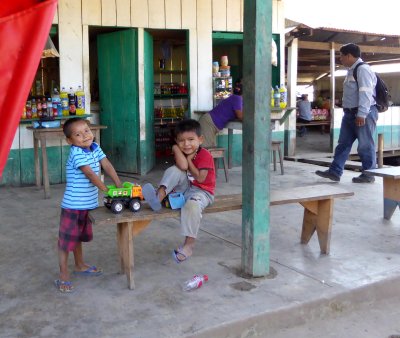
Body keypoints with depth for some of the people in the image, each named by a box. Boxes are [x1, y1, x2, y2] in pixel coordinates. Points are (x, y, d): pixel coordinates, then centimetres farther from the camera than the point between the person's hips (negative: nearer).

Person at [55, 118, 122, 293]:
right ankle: (63, 276, 9)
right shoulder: (76, 153, -21)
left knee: (80, 236, 25)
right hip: (73, 205, -8)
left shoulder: (95, 147, 2)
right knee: (67, 239, 1)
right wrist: (107, 190, -28)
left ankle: (80, 266, 42)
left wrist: (119, 185, -12)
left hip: (88, 204, 8)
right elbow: (90, 174, -27)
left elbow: (107, 165, -3)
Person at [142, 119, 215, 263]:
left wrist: (189, 160, -15)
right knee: (174, 170, -15)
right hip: (185, 187, 6)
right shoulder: (181, 153, 4)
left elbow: (200, 178, -22)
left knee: (193, 205, -37)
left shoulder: (205, 155, -12)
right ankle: (159, 196, -31)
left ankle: (188, 245, -28)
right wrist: (177, 149, -15)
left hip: (201, 191, -6)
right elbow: (183, 166, -20)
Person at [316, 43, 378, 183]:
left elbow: (365, 93, -22)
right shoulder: (351, 71, 18)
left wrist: (361, 114, -26)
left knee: (365, 145, -1)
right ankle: (334, 172, 12)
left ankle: (368, 175, 8)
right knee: (343, 143, 9)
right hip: (350, 113, 10)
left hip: (364, 114, -10)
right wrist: (349, 112, 18)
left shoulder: (363, 69, -14)